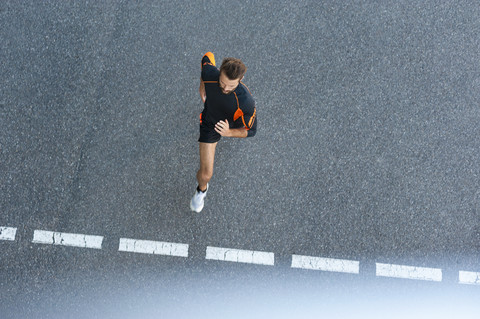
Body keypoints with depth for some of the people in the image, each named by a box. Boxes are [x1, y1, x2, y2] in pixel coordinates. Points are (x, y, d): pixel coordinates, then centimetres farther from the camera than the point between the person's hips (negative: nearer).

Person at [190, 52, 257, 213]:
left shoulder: (245, 101, -45)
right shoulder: (209, 73, -37)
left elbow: (250, 130, -30)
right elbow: (208, 56, -12)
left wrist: (229, 133, -49)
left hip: (232, 124, 0)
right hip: (210, 122, 0)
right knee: (206, 174, -2)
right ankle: (202, 189, 35)